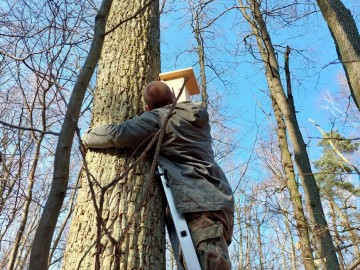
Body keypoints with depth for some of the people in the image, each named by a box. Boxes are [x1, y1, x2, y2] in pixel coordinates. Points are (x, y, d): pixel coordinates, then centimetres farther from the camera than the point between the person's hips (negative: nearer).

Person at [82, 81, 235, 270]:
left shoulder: (158, 117, 2)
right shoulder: (199, 116, 22)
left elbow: (117, 134, -6)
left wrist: (87, 137, 12)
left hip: (198, 203, -8)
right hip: (219, 200, 8)